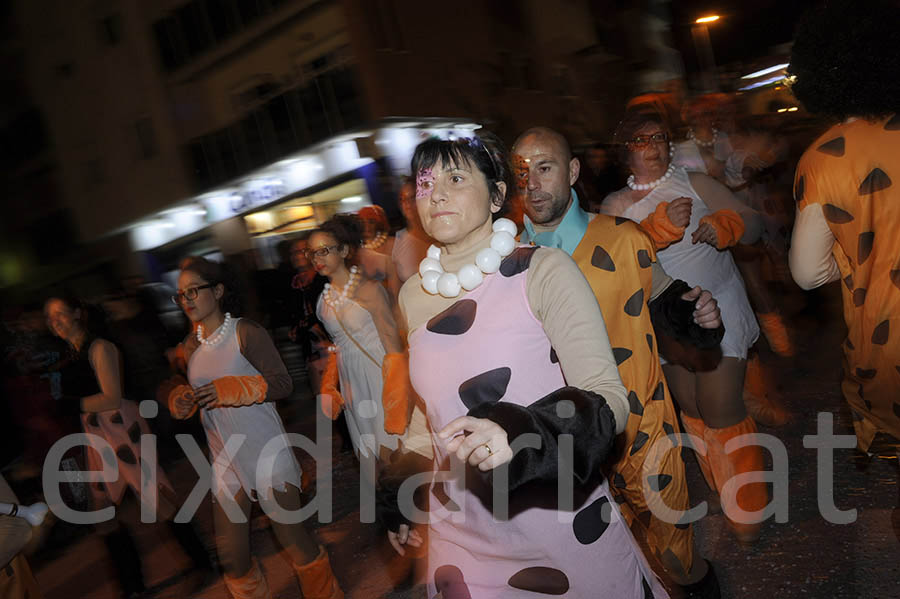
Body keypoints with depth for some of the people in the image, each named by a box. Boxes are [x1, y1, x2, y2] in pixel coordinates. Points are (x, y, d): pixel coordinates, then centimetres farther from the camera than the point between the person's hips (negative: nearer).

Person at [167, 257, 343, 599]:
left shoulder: (245, 333, -11)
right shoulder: (191, 345, 8)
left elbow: (282, 384, -14)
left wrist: (233, 388, -26)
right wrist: (182, 401, -3)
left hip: (267, 452, -5)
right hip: (224, 460, 6)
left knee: (292, 536, 3)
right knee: (230, 557, 9)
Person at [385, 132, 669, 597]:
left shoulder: (543, 271, -15)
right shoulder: (413, 296, 0)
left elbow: (609, 400, -17)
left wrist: (521, 433, -35)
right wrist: (397, 503, 17)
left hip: (565, 526, -3)